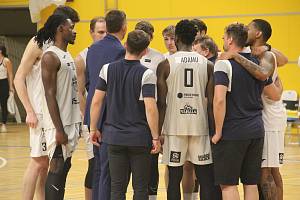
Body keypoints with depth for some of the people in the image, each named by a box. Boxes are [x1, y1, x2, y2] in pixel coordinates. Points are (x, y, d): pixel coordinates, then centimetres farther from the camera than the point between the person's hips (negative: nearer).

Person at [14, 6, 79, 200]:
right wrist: (30, 111, -18)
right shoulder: (38, 44, -10)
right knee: (39, 161, -9)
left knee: (46, 162, 9)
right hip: (40, 114, -8)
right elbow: (19, 79, -13)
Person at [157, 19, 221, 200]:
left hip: (174, 128, -1)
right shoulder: (208, 65, 3)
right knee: (206, 179, 6)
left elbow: (162, 103, -5)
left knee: (174, 178, 4)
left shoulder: (165, 65, -3)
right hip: (200, 127, 1)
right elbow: (211, 103, 1)